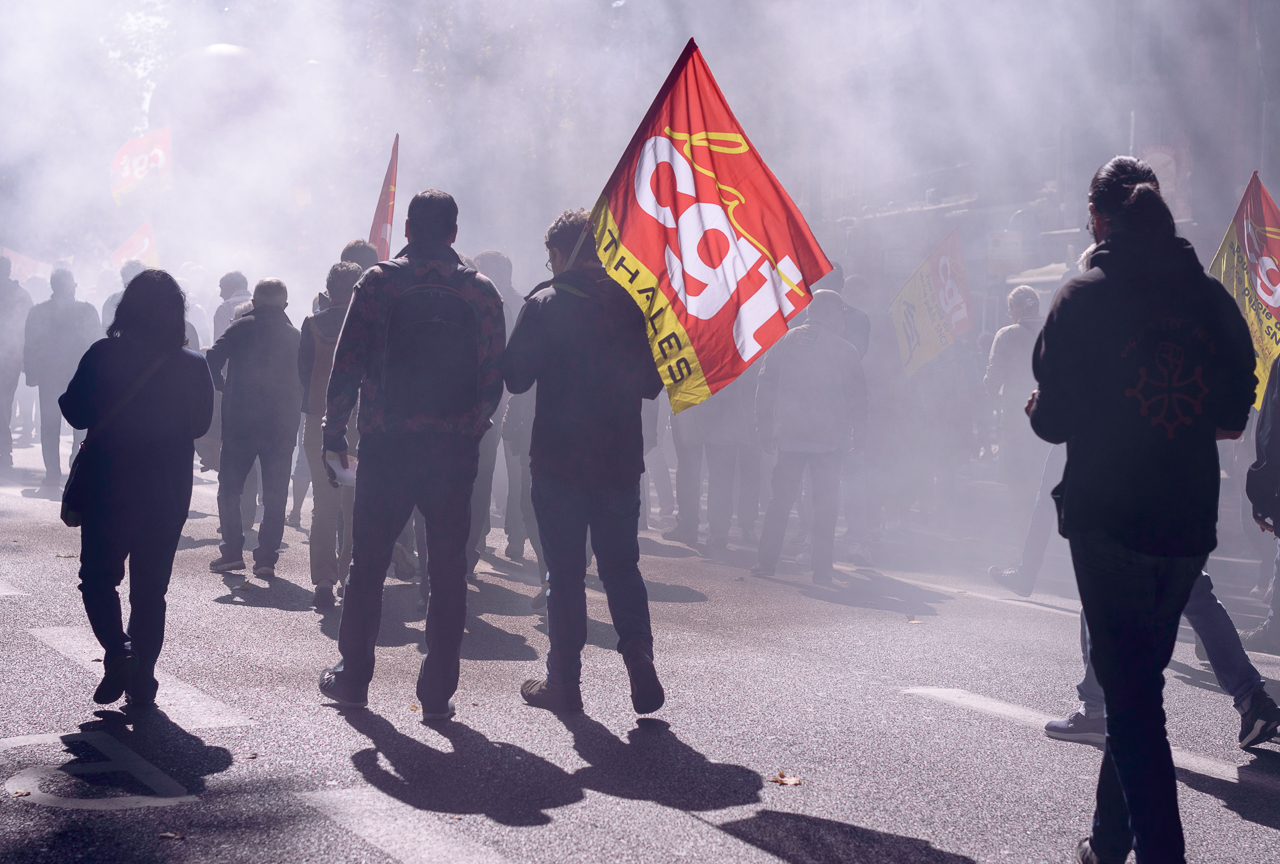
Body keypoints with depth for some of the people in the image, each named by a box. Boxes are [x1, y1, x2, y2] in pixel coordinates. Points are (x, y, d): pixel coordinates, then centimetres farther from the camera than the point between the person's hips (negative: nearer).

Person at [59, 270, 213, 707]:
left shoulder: (103, 355, -11)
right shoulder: (194, 365, -6)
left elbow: (76, 412, -6)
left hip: (108, 486, -2)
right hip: (168, 491, 2)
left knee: (98, 577, 12)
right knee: (151, 588, 12)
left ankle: (118, 650, -11)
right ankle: (142, 679, 12)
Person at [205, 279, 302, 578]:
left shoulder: (241, 327, -1)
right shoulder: (295, 335, 5)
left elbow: (213, 360, -10)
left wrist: (222, 386, 7)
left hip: (240, 421, -2)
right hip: (281, 427, 2)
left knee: (229, 488, 11)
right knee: (274, 495, 6)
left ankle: (232, 551, 4)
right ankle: (266, 558, 1)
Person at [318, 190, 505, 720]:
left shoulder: (378, 282, 0)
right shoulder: (481, 291, 4)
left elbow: (347, 364, -4)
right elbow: (494, 376, 3)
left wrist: (334, 432, 2)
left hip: (387, 445, -1)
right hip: (455, 450, 1)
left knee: (367, 563, 11)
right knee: (447, 571, 5)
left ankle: (353, 676, 19)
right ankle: (438, 691, 6)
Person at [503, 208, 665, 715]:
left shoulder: (544, 305, -8)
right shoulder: (633, 302, 2)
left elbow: (516, 378, -7)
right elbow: (653, 382, 6)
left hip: (559, 459, -3)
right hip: (621, 459, 3)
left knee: (566, 573, 5)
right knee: (621, 565, 13)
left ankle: (564, 682, 9)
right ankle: (641, 667, 0)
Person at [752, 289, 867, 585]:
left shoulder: (784, 342, 3)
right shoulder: (846, 351, -2)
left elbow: (765, 389, 4)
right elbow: (857, 398, 2)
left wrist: (765, 430, 8)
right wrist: (857, 435, 11)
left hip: (789, 437, 2)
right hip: (829, 440, -2)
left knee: (780, 500, 8)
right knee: (826, 503, 4)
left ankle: (767, 561, 8)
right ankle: (822, 568, 2)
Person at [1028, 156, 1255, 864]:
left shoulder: (1085, 297, -9)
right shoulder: (1211, 297, 3)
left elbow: (1055, 419, -11)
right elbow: (1233, 418, 7)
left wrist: (1036, 409, 11)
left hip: (1108, 519, -5)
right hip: (1189, 521, 5)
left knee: (1130, 691, -1)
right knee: (1138, 679, 18)